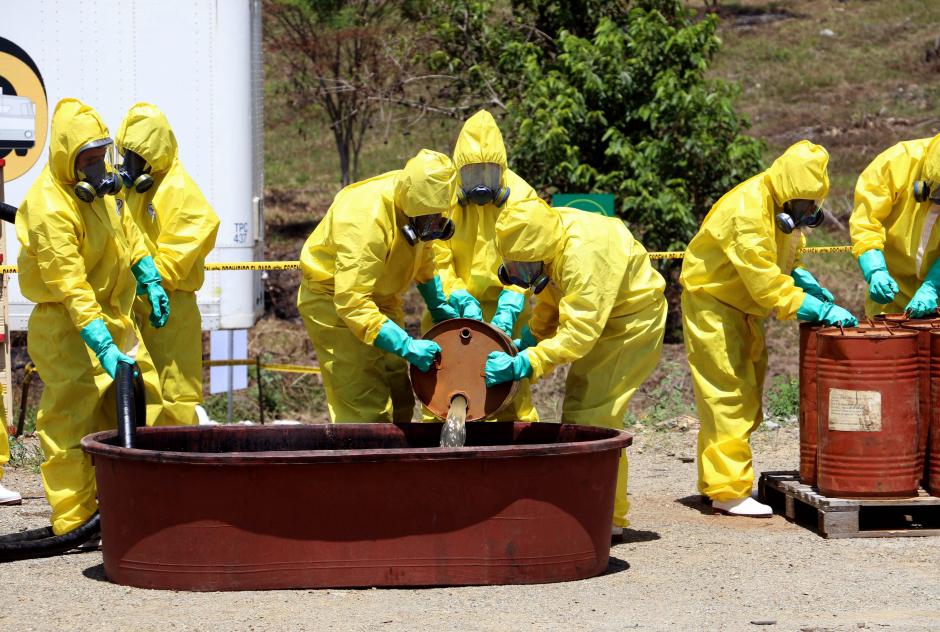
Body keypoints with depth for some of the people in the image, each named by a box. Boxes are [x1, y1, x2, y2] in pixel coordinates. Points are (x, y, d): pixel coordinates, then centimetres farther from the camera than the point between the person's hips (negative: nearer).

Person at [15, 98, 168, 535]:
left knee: (142, 403, 12)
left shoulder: (95, 183, 1)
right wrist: (103, 347, -33)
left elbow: (125, 229, 21)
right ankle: (73, 522, 0)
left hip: (114, 317, 9)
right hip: (68, 327, -9)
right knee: (72, 421, -6)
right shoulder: (49, 209, -26)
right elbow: (71, 288, -29)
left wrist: (150, 281, 19)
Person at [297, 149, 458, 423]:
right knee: (365, 408, -17)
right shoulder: (366, 219, -37)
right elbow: (352, 302, -40)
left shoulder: (421, 206, -11)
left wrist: (438, 302, 6)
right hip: (331, 299, -8)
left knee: (399, 402, 9)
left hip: (379, 295, 8)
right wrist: (407, 346, -43)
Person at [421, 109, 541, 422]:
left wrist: (508, 309, -24)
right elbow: (438, 262, -12)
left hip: (503, 306, 0)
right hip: (453, 308, 0)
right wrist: (462, 301, -26)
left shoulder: (522, 197, -8)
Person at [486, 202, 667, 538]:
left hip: (632, 322, -9)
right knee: (577, 410, 11)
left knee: (592, 414, -14)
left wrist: (523, 364, -40)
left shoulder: (584, 254, -35)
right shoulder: (549, 237, -7)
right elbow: (551, 296, 9)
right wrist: (529, 339, -3)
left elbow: (579, 331, -37)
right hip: (598, 319, 9)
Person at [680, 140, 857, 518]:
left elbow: (784, 260, 15)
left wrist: (806, 281, -5)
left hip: (743, 309, 10)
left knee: (747, 391, 12)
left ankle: (718, 482, 20)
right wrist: (821, 311, -31)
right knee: (729, 395, -11)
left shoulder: (784, 206, 0)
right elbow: (769, 286, -31)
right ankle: (728, 491, -10)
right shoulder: (746, 214, -29)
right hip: (712, 304, -10)